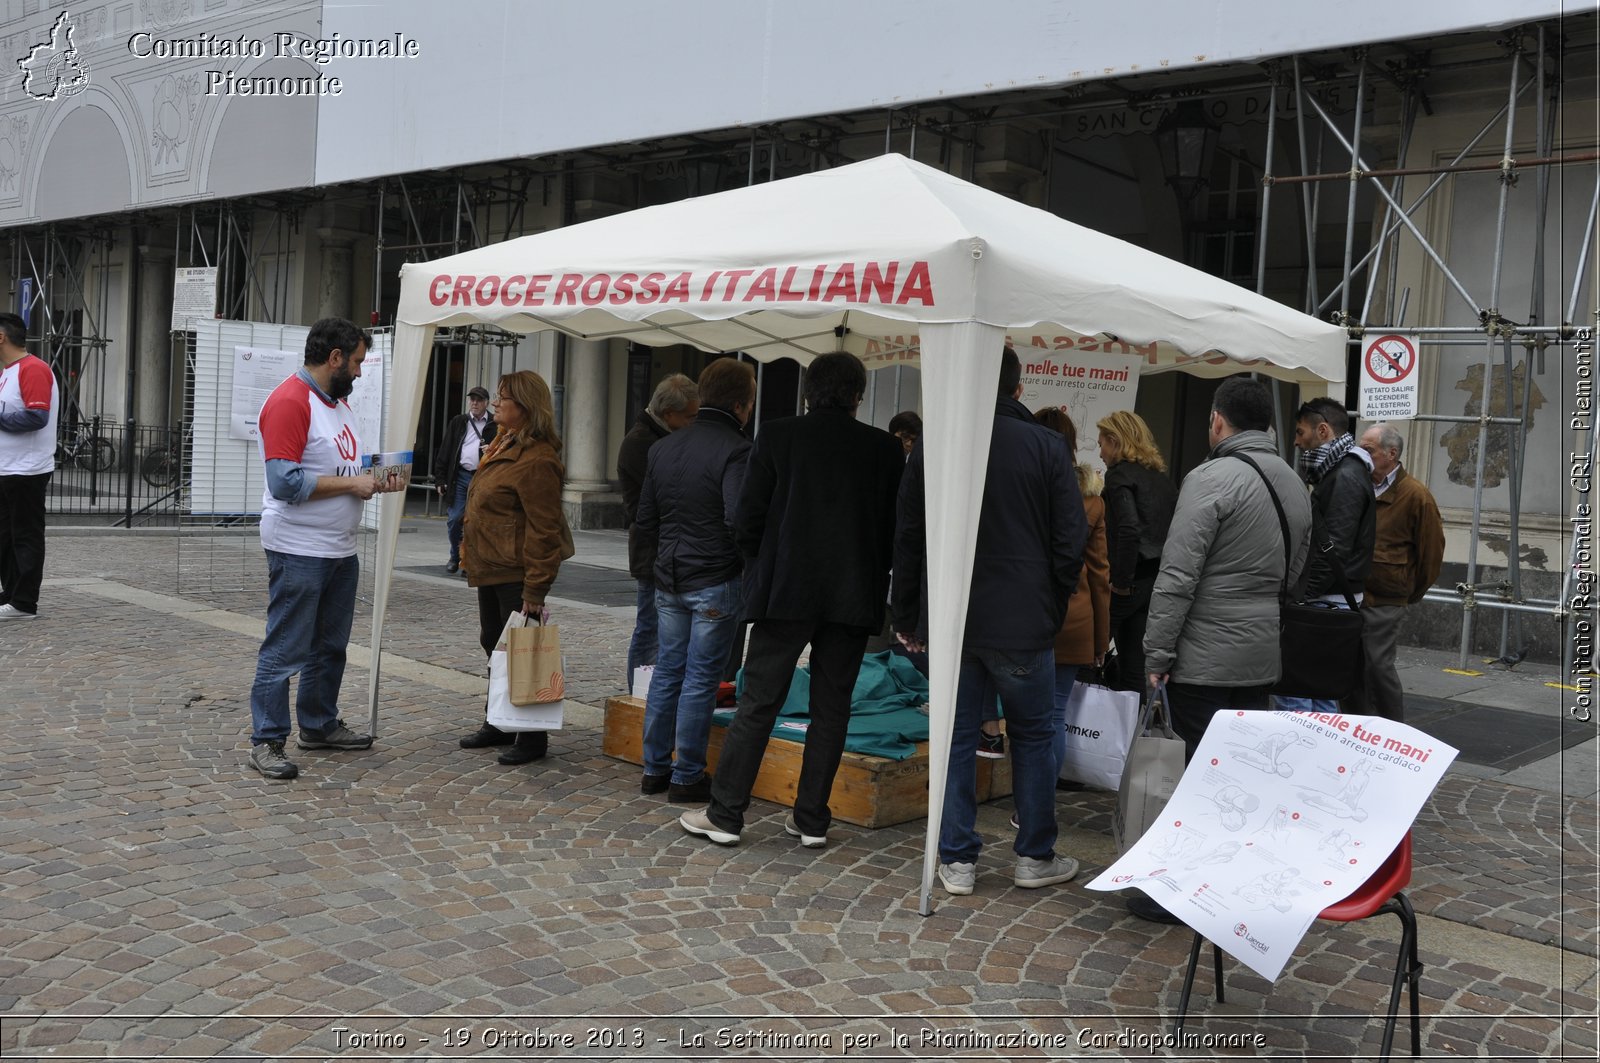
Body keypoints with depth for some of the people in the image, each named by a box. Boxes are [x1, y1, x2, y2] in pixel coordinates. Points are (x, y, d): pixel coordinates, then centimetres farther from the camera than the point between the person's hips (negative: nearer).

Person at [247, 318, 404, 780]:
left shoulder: (339, 401, 16)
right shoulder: (289, 402, -16)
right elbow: (286, 482, -24)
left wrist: (375, 482, 6)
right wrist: (351, 484, -17)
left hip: (340, 550, 10)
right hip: (299, 551, -10)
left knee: (331, 646, 18)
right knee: (285, 650, -4)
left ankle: (320, 724, 31)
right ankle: (266, 741, 4)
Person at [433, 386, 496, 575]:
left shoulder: (495, 426, 3)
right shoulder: (457, 422, 10)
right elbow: (444, 452, 9)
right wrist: (440, 479, 3)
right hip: (460, 476, 2)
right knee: (454, 520, 1)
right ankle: (455, 557, 19)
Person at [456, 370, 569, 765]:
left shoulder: (537, 460, -20)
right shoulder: (505, 445, 14)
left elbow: (543, 529, -22)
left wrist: (535, 588, -23)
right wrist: (471, 554, 21)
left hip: (516, 574, -11)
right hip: (490, 569, 11)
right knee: (494, 644, 18)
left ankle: (533, 737, 8)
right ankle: (500, 725, 31)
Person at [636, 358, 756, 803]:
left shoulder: (663, 448, 9)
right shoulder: (736, 450, -14)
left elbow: (644, 519, 13)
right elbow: (739, 521, -22)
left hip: (668, 580, 7)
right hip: (716, 583, -6)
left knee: (667, 670, 15)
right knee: (701, 678, 1)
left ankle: (656, 768, 22)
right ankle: (687, 777, 8)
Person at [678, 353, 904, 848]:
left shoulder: (777, 436, -3)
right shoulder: (886, 448, 2)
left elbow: (747, 521, -4)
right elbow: (895, 527, 2)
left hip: (786, 592, -2)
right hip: (854, 597, 2)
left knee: (757, 703, 3)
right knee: (831, 708, 10)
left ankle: (724, 814, 7)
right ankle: (812, 820, 15)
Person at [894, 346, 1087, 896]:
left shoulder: (932, 446, 2)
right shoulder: (1046, 446, -4)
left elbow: (906, 539, 6)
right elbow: (1070, 541, -4)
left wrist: (907, 615, 13)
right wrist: (1053, 607, 9)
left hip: (948, 621, 2)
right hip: (1023, 623, -2)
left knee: (956, 739, 9)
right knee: (1033, 737, 12)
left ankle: (956, 860, 12)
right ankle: (1034, 856, 19)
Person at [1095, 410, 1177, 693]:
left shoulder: (1120, 475, -9)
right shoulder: (1162, 476, 14)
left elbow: (1129, 529, -21)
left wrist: (1121, 581, -14)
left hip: (1130, 581, -7)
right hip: (1158, 579, 7)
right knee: (1134, 662, 10)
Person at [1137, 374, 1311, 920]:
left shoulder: (1211, 479, -13)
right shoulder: (1294, 484, 13)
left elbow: (1177, 576, -17)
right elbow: (1294, 573, 18)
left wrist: (1157, 654, -12)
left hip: (1205, 659, -7)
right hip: (1263, 658, 8)